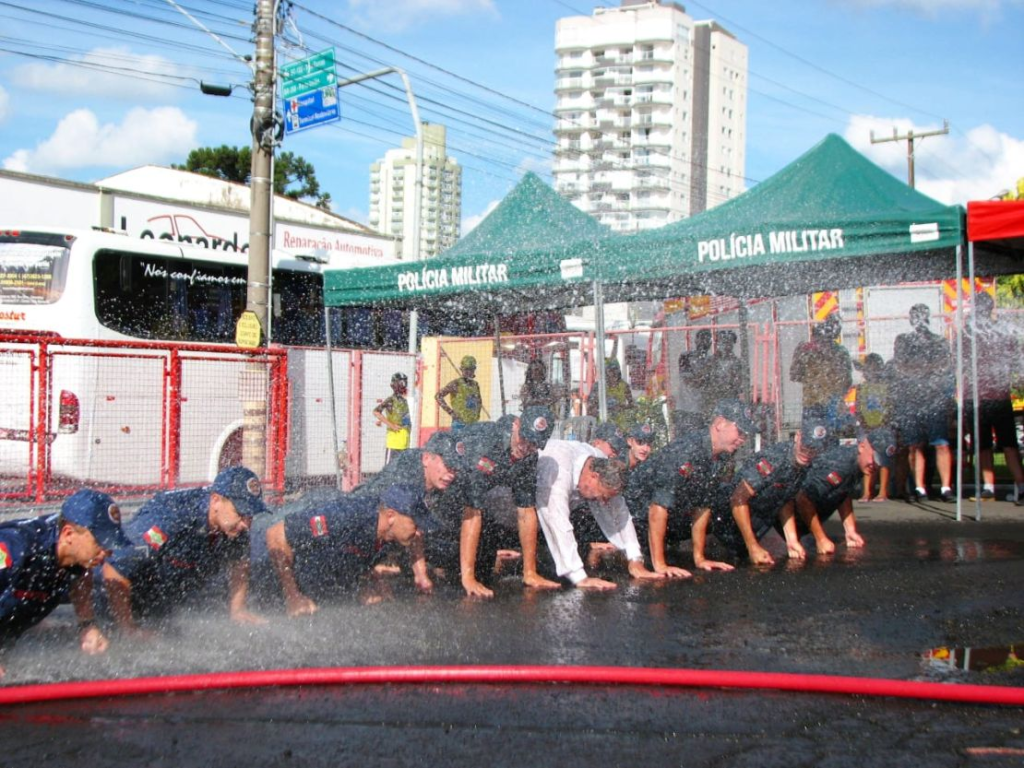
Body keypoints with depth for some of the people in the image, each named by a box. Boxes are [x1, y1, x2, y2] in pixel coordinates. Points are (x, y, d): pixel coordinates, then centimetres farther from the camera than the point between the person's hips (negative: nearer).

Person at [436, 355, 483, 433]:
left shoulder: (475, 384, 13)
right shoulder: (456, 383, -6)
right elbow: (438, 396, -10)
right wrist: (450, 412, -11)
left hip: (473, 423, 6)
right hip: (460, 423, -6)